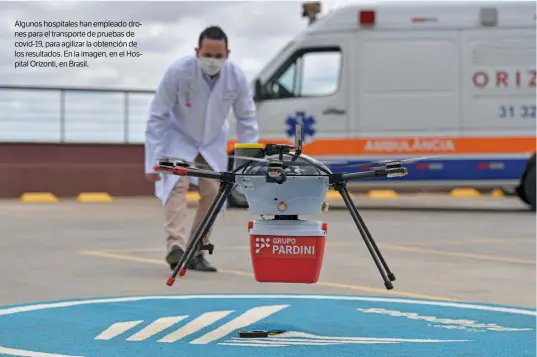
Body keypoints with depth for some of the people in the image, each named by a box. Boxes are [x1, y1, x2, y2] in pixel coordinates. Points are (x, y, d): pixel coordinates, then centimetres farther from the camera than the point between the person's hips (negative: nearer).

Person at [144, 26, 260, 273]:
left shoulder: (236, 77, -23)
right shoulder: (178, 72, -32)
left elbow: (247, 119, -8)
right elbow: (157, 117, -23)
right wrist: (152, 162, -22)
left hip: (213, 142, 3)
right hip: (179, 138, -3)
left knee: (212, 193, -1)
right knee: (177, 185, -22)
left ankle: (197, 253, 8)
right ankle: (175, 246, -33)